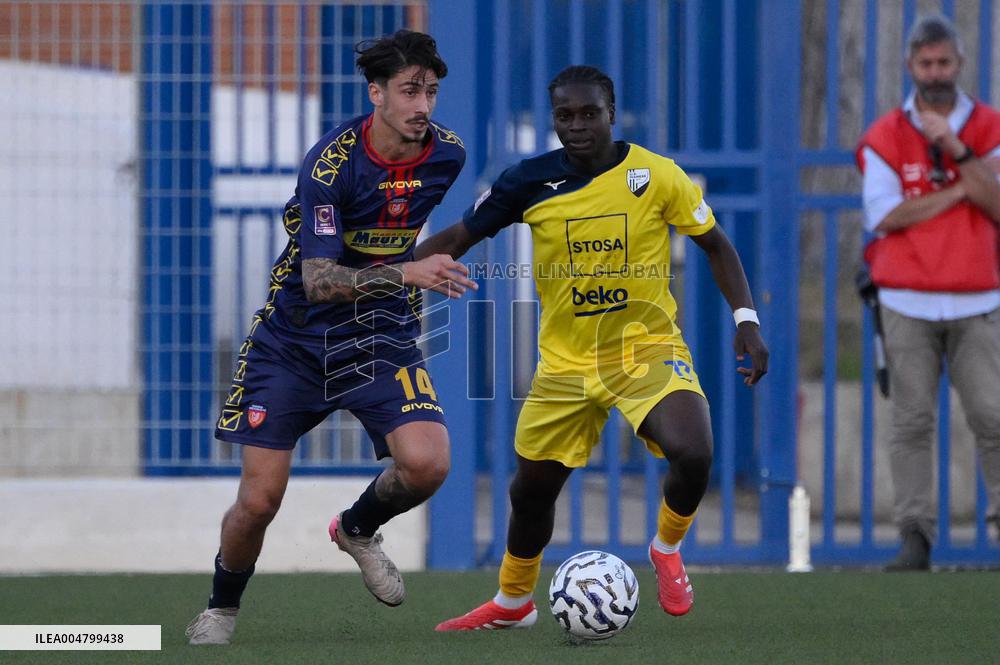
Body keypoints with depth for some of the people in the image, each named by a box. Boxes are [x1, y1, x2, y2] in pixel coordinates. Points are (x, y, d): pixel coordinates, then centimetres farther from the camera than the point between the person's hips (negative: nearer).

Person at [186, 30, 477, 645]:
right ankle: (221, 610, 25)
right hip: (294, 339, -3)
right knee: (259, 501, -5)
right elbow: (318, 280, -30)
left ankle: (358, 529, 13)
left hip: (383, 338, 3)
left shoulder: (446, 154, -6)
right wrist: (405, 273, -42)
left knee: (427, 464, -22)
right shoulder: (330, 165, -23)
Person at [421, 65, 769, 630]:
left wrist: (746, 320, -8)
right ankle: (512, 603, 38)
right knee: (532, 489, 10)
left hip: (649, 348, -2)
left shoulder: (655, 175, -10)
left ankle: (668, 550, 5)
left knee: (693, 455, -27)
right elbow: (457, 239, 2)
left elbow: (715, 244, 2)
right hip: (566, 363, 2)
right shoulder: (530, 182, -7)